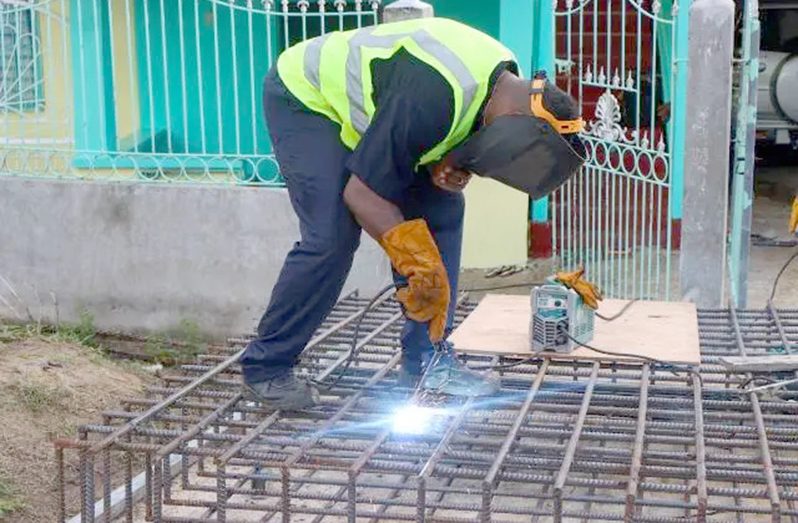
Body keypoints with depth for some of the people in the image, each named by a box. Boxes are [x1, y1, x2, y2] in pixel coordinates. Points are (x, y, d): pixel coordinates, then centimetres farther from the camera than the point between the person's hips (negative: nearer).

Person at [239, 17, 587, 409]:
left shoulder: (506, 82, -10)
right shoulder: (433, 95, -38)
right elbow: (361, 193, -32)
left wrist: (449, 169, -16)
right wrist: (425, 267, -32)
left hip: (361, 107, 9)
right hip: (304, 99, -8)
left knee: (441, 210, -2)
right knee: (332, 239, -20)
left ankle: (425, 358, 5)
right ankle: (265, 368, -4)